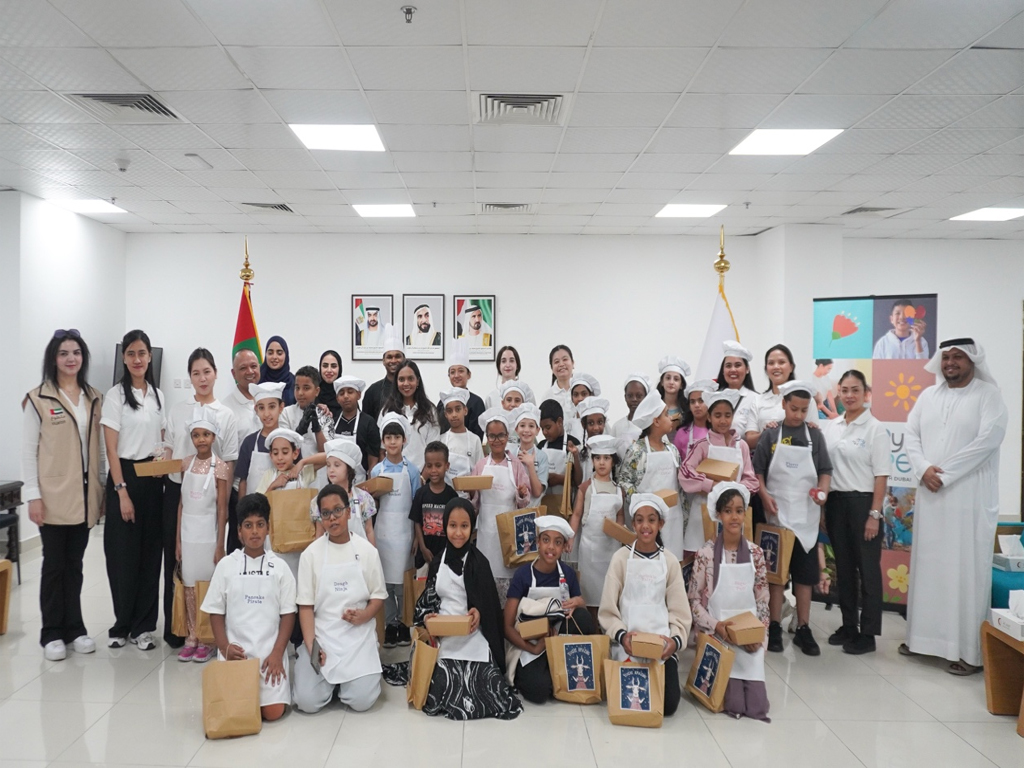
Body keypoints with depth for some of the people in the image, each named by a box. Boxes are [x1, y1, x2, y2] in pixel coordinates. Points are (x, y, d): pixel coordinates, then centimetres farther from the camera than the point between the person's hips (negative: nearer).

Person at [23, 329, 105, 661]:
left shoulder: (94, 398, 9)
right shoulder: (38, 399, -4)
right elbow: (28, 450, -5)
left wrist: (102, 486, 9)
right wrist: (33, 496, -10)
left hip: (85, 495, 4)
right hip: (53, 496, -4)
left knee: (75, 564, 12)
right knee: (54, 565, 5)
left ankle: (75, 628, 22)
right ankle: (52, 633, 16)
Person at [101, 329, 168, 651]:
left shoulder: (157, 395, 10)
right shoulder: (115, 395, -6)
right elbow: (112, 449, -10)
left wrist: (165, 454, -5)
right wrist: (122, 492, -14)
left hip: (153, 479, 5)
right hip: (125, 476, -5)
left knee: (150, 552, 7)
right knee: (124, 553, 1)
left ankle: (142, 625, 17)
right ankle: (123, 624, 17)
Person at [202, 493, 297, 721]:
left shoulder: (279, 568, 2)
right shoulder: (226, 565, 4)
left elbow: (288, 614, 1)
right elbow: (216, 612, 6)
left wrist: (277, 653, -9)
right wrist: (225, 647, -7)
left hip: (270, 652, -1)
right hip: (235, 652, 1)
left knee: (273, 712, -11)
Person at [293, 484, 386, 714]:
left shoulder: (367, 550, 1)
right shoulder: (311, 553, -1)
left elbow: (378, 596, 6)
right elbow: (306, 605, -2)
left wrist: (364, 615, -16)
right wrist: (311, 646, -14)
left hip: (358, 636, 0)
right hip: (322, 635, 0)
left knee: (362, 701, -15)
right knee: (308, 701, -15)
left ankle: (346, 677, 18)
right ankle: (331, 680, 17)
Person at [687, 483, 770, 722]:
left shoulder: (755, 553, 3)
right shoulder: (707, 553, -6)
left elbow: (763, 601, 7)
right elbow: (694, 600, -3)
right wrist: (716, 626, -17)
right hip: (717, 633, -2)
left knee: (757, 703, -14)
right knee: (734, 703, -17)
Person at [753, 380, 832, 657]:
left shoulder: (815, 436, 4)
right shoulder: (770, 434, 1)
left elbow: (825, 471, 6)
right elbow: (757, 470, 2)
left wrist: (822, 491, -13)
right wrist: (764, 495, -12)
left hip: (806, 514, 1)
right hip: (776, 512, -1)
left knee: (805, 571, 7)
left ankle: (803, 629, 17)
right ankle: (775, 627, 15)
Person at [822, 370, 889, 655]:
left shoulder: (875, 428, -6)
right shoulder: (830, 427, 8)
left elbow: (881, 475, -9)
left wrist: (874, 514, -12)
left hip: (863, 502, -5)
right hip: (836, 502, 5)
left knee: (867, 568, 2)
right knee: (843, 566, 12)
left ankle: (867, 634, 11)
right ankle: (848, 626, 24)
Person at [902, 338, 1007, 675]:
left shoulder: (988, 394, -4)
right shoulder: (928, 396, 12)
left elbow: (987, 439, -14)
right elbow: (911, 435, 7)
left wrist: (943, 473, -15)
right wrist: (924, 469, -11)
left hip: (970, 497, -5)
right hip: (930, 495, 5)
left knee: (966, 570, -3)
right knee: (927, 565, 9)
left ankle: (969, 649, 4)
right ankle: (924, 634, 20)